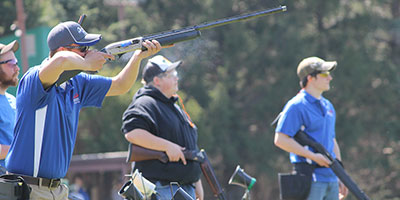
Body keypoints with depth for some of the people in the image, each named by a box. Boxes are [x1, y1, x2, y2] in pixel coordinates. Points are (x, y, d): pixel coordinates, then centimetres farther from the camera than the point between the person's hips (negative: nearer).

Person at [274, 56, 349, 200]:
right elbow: (280, 140, -16)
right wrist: (313, 156, -18)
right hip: (310, 180, -8)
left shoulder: (328, 106, 19)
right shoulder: (296, 106, -9)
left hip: (331, 178, 8)